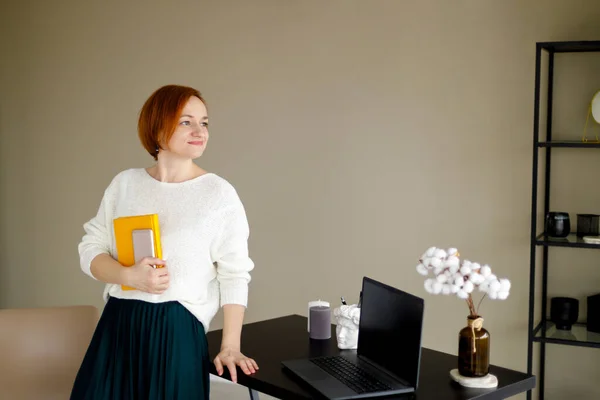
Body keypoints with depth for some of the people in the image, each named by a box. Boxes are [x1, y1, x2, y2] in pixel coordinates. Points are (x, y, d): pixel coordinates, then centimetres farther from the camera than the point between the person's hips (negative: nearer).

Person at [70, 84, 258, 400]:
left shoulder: (219, 193, -5)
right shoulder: (125, 183, 6)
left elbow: (234, 275, -5)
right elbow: (90, 250, 7)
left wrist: (230, 346, -10)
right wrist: (130, 276, -13)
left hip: (177, 330, -3)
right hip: (117, 327, 3)